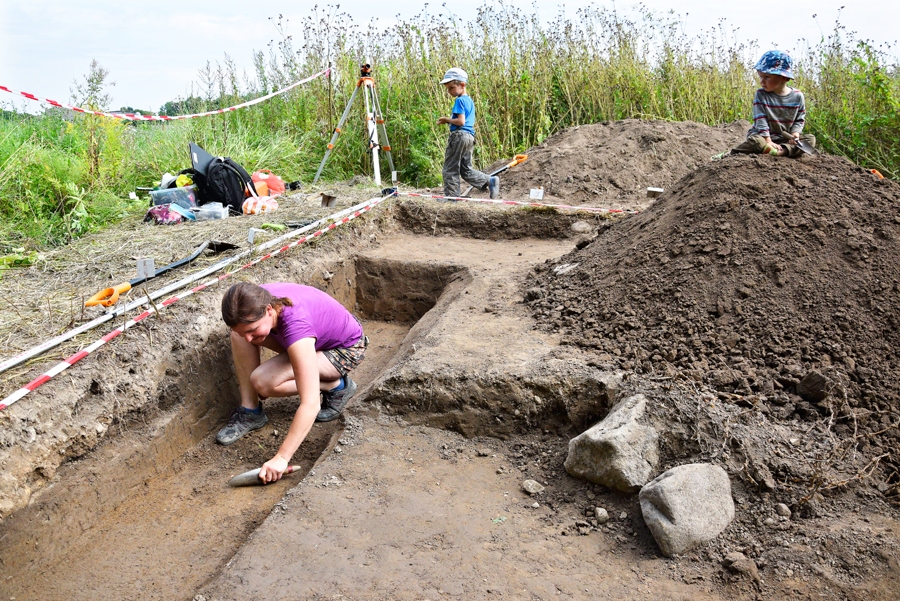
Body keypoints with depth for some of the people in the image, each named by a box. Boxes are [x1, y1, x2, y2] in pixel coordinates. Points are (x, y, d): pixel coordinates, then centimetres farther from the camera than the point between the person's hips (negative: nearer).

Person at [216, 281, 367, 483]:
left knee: (263, 380, -26)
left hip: (345, 348, -7)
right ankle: (250, 411, -5)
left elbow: (311, 406, -44)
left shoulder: (296, 327, -43)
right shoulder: (258, 298, -24)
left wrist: (281, 458, -43)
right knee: (238, 334, -16)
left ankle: (336, 386, -4)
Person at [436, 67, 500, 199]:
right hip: (470, 136, 9)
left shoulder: (459, 100, -10)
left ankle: (451, 196, 2)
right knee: (466, 169, 14)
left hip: (459, 135, -9)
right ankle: (490, 181, 2)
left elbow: (460, 121, -20)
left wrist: (447, 120, -5)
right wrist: (449, 120, 14)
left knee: (450, 169, -1)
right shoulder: (470, 100, 17)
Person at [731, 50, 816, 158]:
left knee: (810, 139, -17)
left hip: (786, 137, 4)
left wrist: (795, 133, -13)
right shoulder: (761, 94, -9)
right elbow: (760, 120, -15)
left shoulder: (797, 96, -3)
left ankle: (781, 150, -33)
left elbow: (800, 119, 7)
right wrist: (768, 141, -23)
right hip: (763, 136, -4)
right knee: (755, 141, -36)